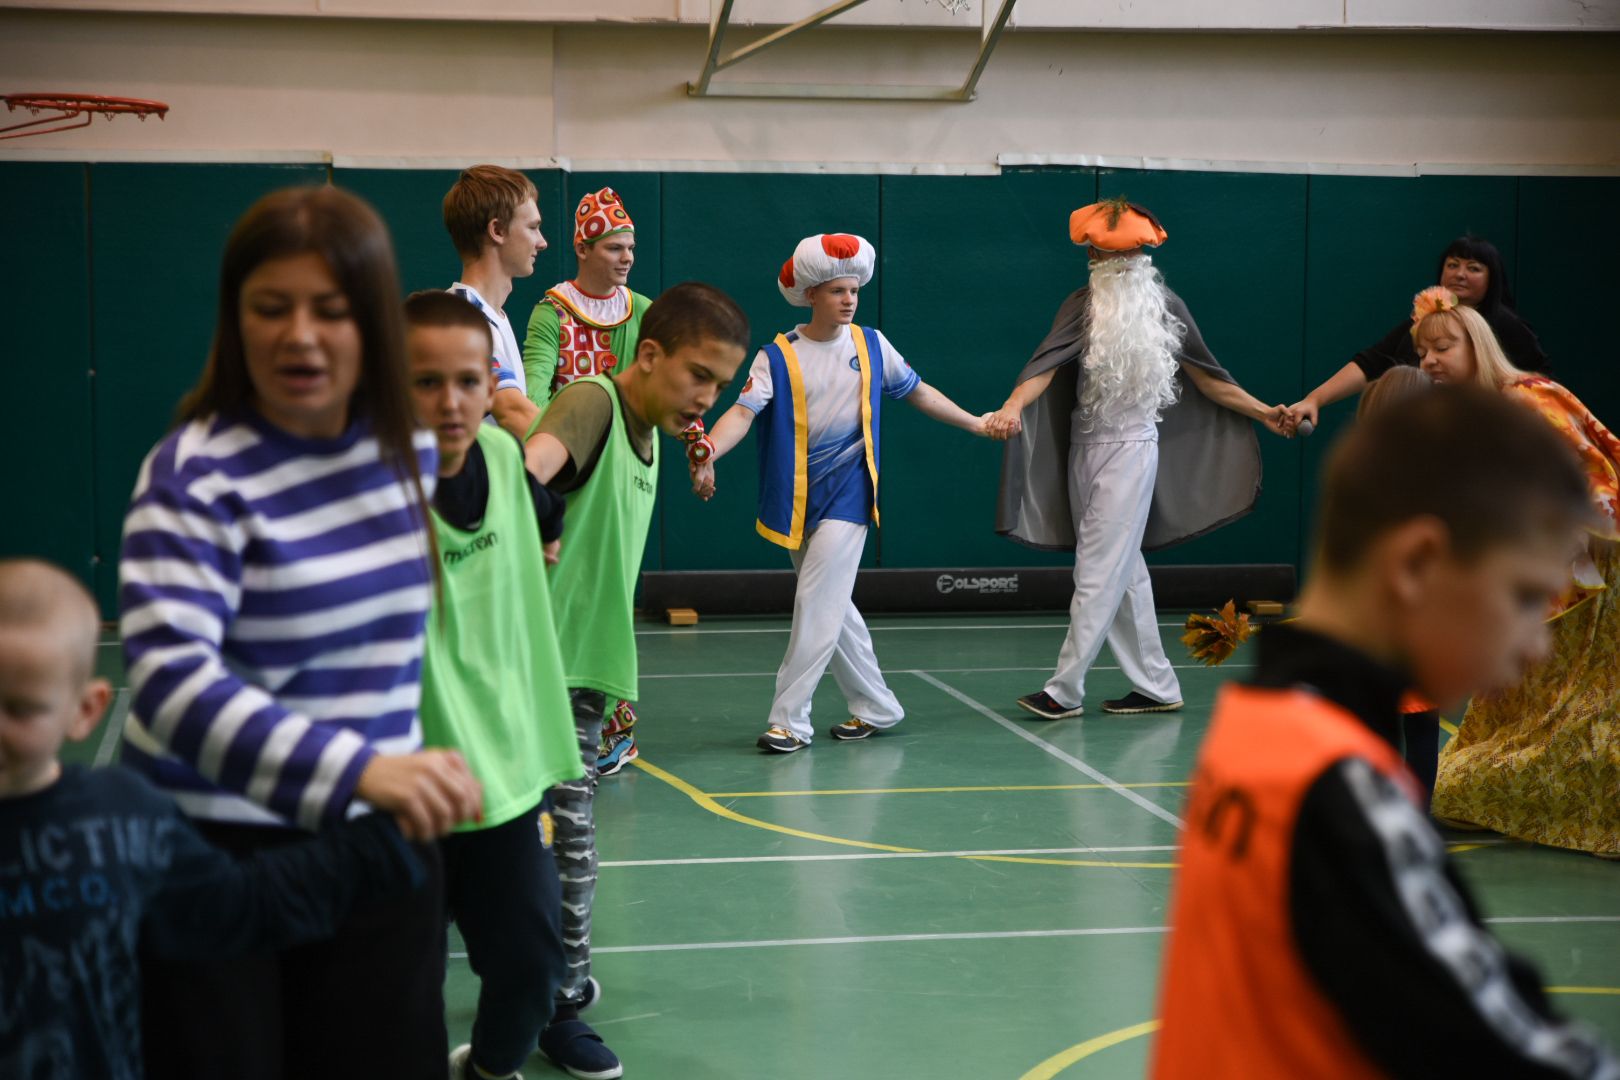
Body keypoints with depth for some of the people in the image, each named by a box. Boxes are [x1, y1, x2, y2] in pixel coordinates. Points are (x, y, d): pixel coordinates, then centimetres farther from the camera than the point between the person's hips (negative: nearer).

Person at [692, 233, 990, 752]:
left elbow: (916, 392, 16)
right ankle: (875, 706, 25)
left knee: (817, 605, -10)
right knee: (832, 608, 10)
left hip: (847, 492, -2)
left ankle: (790, 719, -6)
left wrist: (975, 423, 22)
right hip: (798, 495, 2)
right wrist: (707, 453, -36)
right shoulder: (778, 356, -4)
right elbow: (744, 410, -18)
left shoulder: (871, 344, 2)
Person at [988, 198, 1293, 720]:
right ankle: (1157, 686, 14)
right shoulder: (1084, 305, 1)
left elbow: (1205, 377, 14)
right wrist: (1012, 407, -33)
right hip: (1085, 446, 2)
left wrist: (1264, 413, 13)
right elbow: (1047, 365, -15)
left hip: (1132, 446, -2)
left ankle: (1066, 689, -4)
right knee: (1124, 571, 6)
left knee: (1099, 571, -7)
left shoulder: (1164, 304, 4)